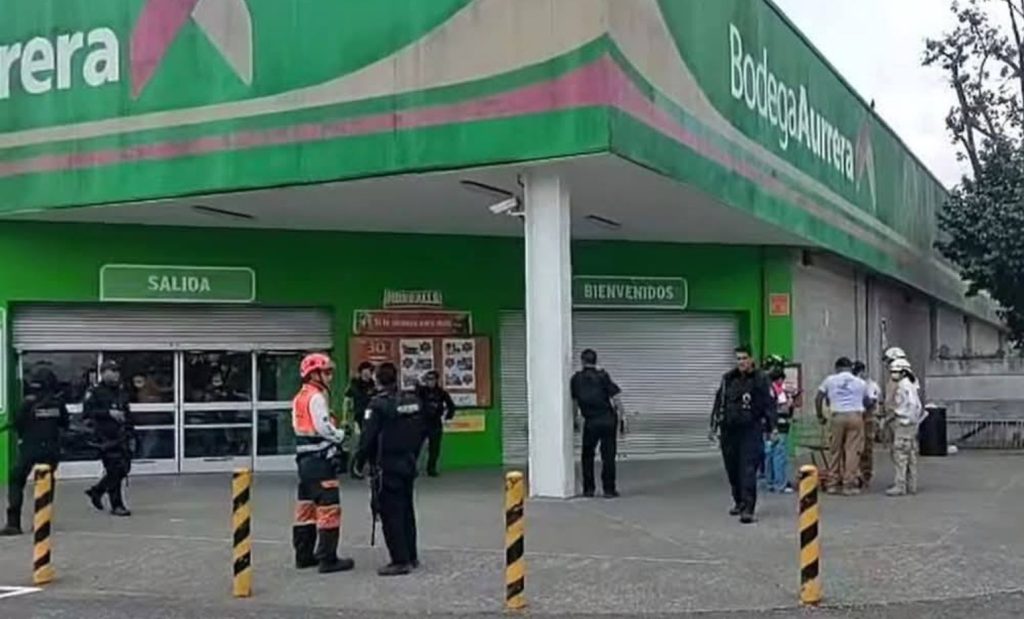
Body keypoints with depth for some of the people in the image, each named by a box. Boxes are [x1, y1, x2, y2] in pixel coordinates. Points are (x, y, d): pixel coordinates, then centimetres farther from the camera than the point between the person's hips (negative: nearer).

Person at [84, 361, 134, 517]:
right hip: (104, 438, -7)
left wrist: (131, 436, 18)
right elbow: (86, 413, -17)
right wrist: (108, 413, -22)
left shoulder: (122, 391, 16)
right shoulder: (95, 391, -5)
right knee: (114, 470, -7)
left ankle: (96, 491, 28)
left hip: (120, 437, 7)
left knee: (124, 468, 6)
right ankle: (116, 505, 5)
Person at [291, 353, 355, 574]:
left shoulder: (299, 398, 17)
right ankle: (327, 558, -6)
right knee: (328, 508, -7)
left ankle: (304, 555, 21)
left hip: (305, 458, 10)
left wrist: (335, 433, 9)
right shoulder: (316, 397, -13)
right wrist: (341, 435, -2)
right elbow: (323, 428, -20)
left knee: (306, 506, 14)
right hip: (320, 459, -10)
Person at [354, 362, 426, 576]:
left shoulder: (378, 404, -16)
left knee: (390, 513, -2)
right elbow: (420, 433, 11)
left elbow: (368, 437, -16)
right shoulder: (413, 401, 4)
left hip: (387, 467, -7)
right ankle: (411, 557, 23)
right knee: (406, 510, 17)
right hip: (408, 465, 7)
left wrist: (359, 462, -3)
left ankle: (400, 561, -3)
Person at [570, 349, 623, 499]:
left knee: (587, 455, 16)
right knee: (608, 455, 5)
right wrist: (619, 414, 1)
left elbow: (575, 401, 8)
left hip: (590, 421, 1)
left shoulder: (576, 379, 2)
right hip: (608, 419, -1)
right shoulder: (602, 376, -5)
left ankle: (588, 489, 15)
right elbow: (615, 398, -9)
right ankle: (609, 489, 5)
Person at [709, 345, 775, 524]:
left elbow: (769, 404, -4)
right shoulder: (728, 379, 10)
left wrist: (773, 427, -12)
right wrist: (714, 426, 13)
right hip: (729, 430, 5)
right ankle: (739, 502, 31)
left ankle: (748, 510, -12)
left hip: (751, 430, -4)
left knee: (748, 471, -11)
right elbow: (719, 403, 15)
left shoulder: (760, 380, -2)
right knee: (732, 469, 12)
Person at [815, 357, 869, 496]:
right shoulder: (861, 383, 12)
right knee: (853, 451, 0)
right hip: (855, 416, -1)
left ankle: (832, 484, 12)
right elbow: (866, 401, 16)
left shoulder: (830, 380, 10)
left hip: (838, 417, 1)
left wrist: (820, 416, 18)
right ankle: (849, 485, -1)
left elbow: (818, 399, 9)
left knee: (835, 451, 8)